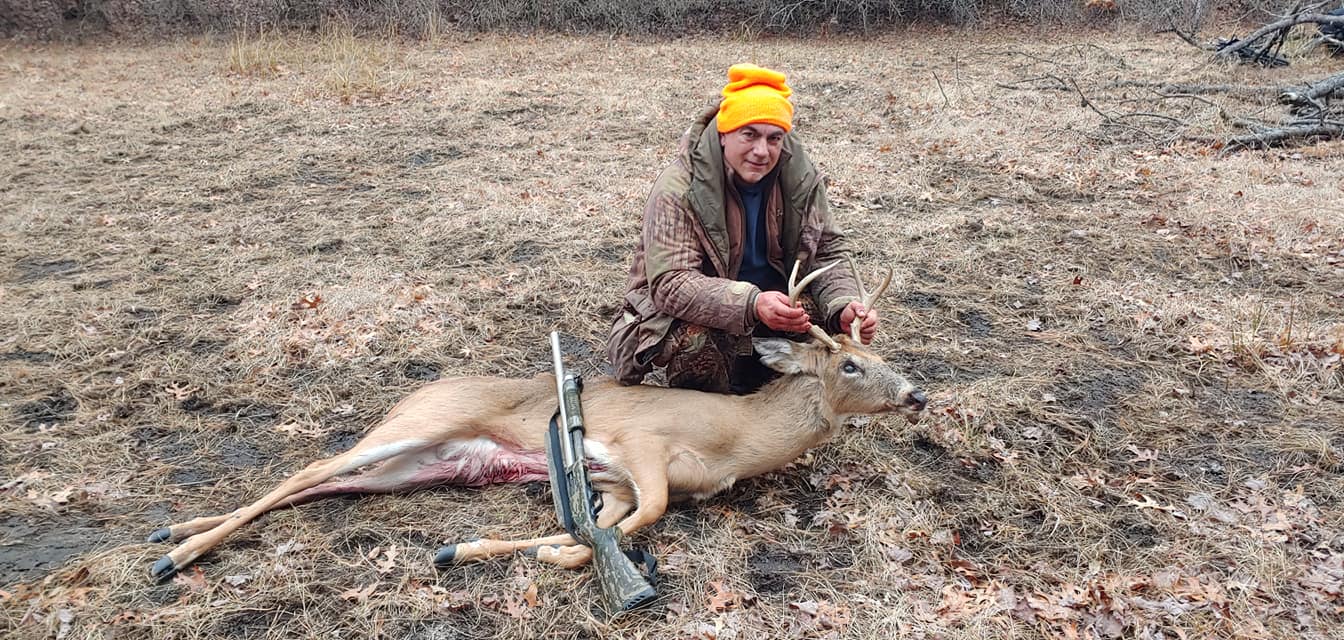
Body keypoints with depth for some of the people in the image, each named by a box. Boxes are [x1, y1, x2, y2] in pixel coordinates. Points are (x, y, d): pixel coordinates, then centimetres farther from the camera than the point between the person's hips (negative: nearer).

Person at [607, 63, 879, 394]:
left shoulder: (801, 178, -7)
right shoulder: (678, 190, -24)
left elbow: (827, 253, -2)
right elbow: (670, 284, -32)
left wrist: (844, 306, -26)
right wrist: (752, 304, -48)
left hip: (771, 301, 5)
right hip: (686, 314, -5)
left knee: (831, 322, -20)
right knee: (695, 340, -38)